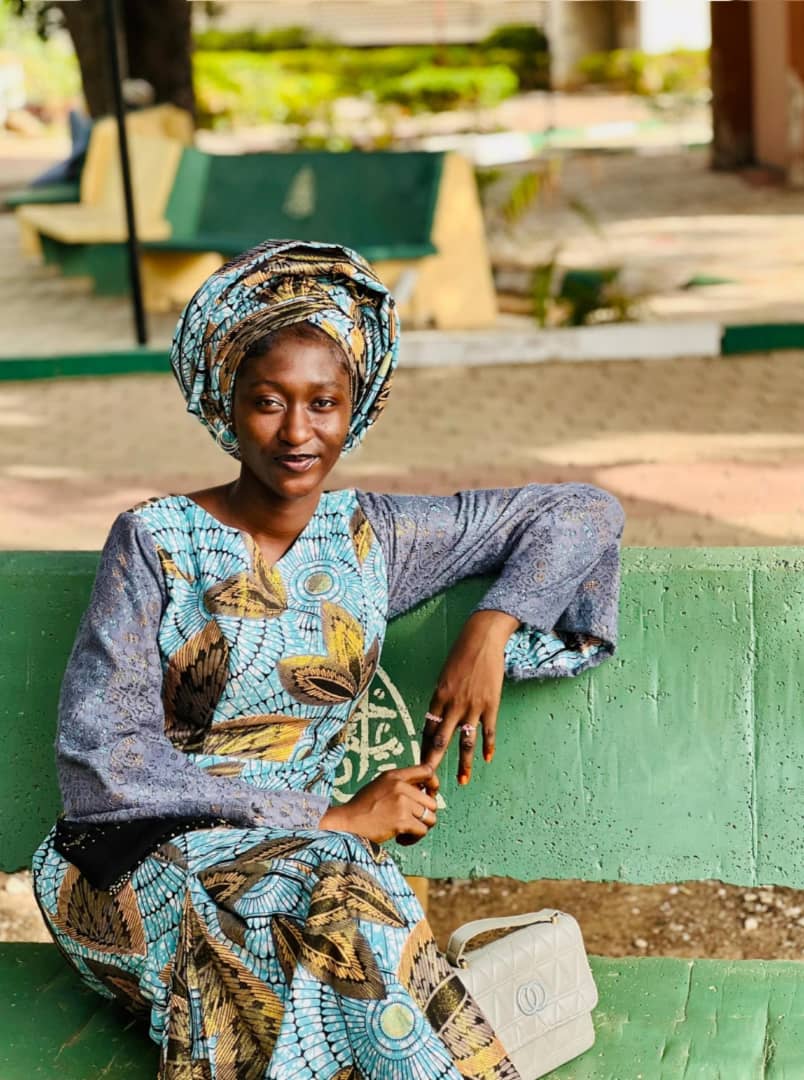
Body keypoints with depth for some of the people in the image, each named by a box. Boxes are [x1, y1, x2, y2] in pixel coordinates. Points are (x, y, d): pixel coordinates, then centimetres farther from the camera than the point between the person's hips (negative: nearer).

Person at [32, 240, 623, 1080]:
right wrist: (333, 817, -18)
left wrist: (491, 630, -7)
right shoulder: (155, 543, -5)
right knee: (331, 886, -32)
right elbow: (99, 763, -14)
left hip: (298, 852, 3)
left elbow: (581, 512, 12)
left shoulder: (369, 539, 6)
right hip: (137, 870, -3)